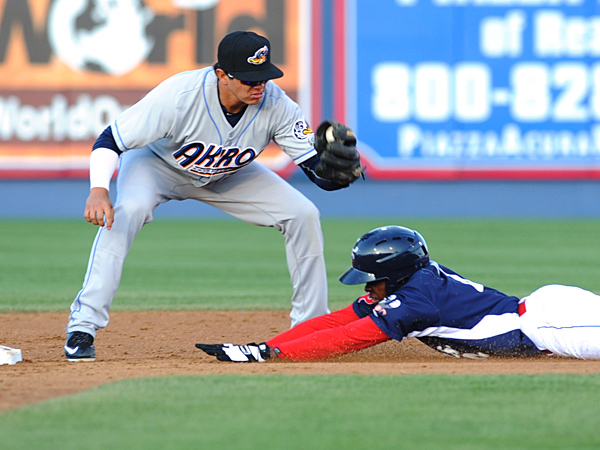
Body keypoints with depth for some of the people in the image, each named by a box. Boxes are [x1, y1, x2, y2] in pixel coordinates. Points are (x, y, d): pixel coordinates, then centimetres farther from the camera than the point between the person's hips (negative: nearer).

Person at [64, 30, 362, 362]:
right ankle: (82, 327, -29)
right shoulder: (179, 95, -38)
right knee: (128, 210, -34)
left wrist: (334, 169, -50)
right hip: (158, 162, -4)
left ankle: (311, 322, 7)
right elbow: (110, 141, -30)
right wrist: (99, 190, -47)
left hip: (229, 173, 4)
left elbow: (316, 169, -25)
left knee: (303, 215, -9)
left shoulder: (275, 104, -28)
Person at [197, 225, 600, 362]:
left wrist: (269, 353, -19)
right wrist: (261, 347, 3)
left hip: (543, 320, -9)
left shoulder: (413, 298, -17)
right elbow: (337, 322, 11)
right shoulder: (418, 279, 10)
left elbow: (346, 339, -19)